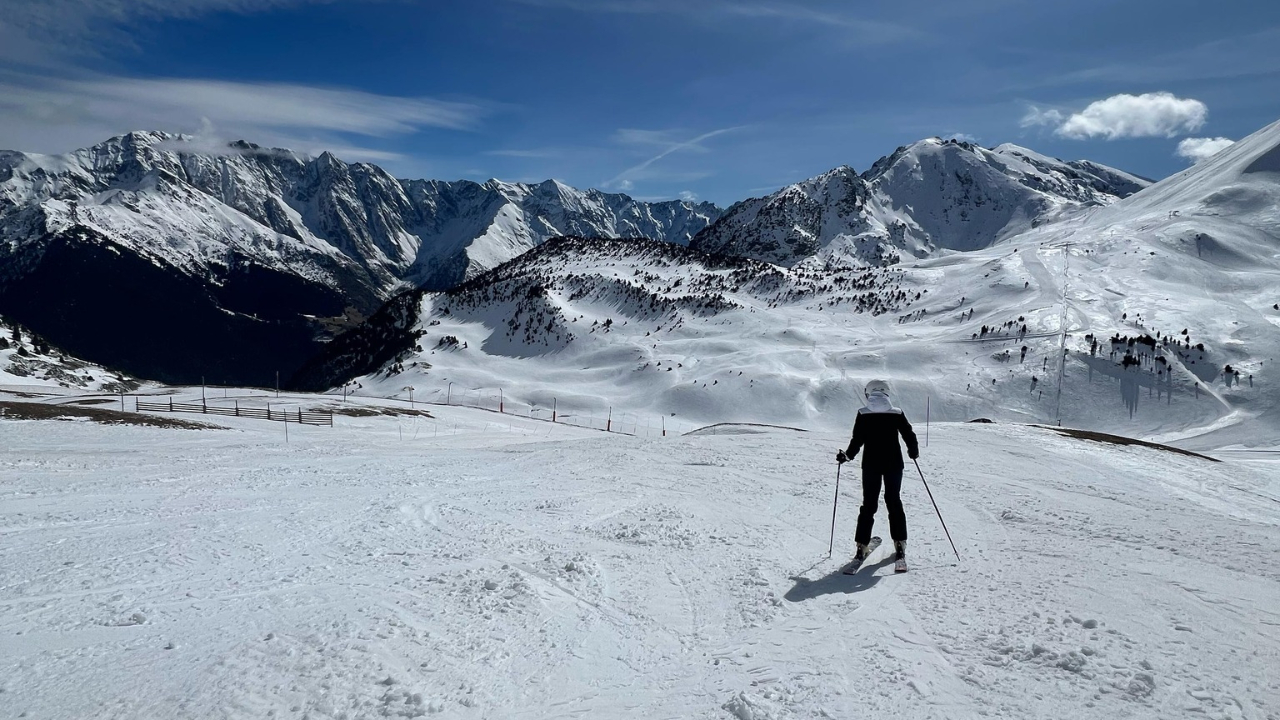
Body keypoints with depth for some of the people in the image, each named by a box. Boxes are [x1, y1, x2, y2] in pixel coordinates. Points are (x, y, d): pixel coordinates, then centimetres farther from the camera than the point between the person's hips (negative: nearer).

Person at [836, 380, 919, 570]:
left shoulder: (863, 414, -5)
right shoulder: (897, 413, -1)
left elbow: (857, 440, -8)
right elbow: (909, 436, 1)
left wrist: (847, 455, 6)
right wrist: (913, 452, 19)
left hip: (871, 465, -1)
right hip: (894, 464, 1)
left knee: (868, 504, 7)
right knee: (894, 502, 12)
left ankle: (861, 547, 4)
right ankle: (900, 545, 8)